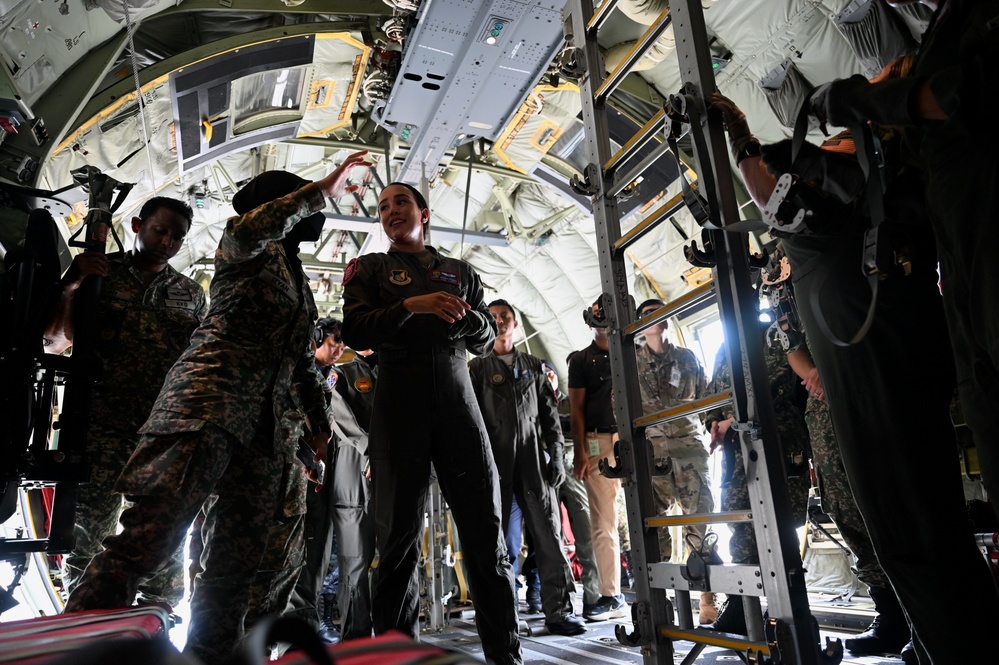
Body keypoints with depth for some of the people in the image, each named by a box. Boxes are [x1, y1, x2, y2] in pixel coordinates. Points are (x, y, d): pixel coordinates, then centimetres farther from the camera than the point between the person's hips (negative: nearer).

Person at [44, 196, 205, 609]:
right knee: (88, 533, -2)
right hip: (104, 427, -2)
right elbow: (55, 343, 5)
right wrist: (71, 286, -10)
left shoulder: (191, 294, 15)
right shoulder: (100, 273, 8)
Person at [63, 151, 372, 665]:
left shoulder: (299, 282, 29)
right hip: (211, 401, -7)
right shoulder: (246, 250, 10)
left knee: (235, 566, 0)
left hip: (269, 428, 7)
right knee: (147, 538, -17)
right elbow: (245, 231, -17)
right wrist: (322, 189, -10)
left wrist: (319, 421, 21)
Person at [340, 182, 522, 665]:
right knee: (399, 535, 1)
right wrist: (411, 306, -15)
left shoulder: (460, 272, 21)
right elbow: (355, 331, 0)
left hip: (459, 404, 2)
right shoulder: (369, 269, 15)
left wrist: (463, 316, -5)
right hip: (399, 405, -1)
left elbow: (487, 339, 17)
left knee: (486, 531, -2)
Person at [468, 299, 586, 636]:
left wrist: (556, 455, 3)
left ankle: (559, 609, 3)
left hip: (533, 457, 2)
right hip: (495, 459, -1)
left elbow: (550, 414, 13)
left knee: (549, 532, -2)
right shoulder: (478, 367, 11)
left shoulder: (533, 366, 18)